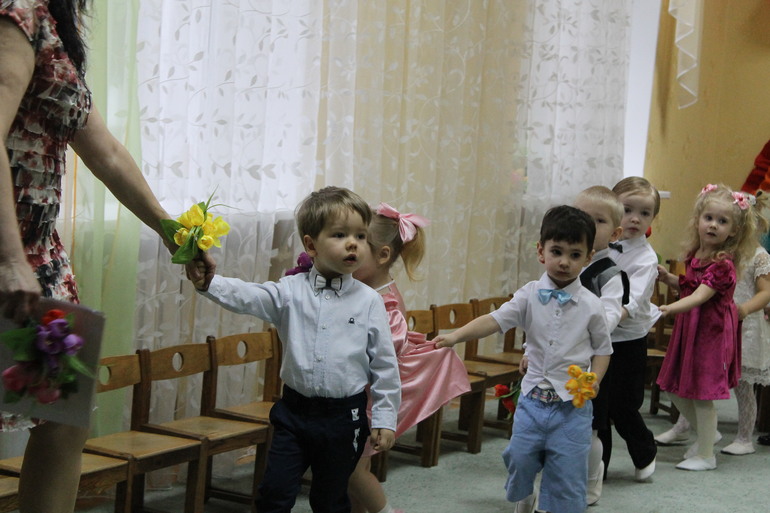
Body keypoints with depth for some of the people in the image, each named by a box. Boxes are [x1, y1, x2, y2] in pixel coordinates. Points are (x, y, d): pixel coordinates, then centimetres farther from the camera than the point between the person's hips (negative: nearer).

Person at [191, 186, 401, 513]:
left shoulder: (369, 301, -4)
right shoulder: (291, 292, -3)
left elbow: (384, 364, -1)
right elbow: (248, 297, -18)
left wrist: (385, 419, -2)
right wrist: (208, 283, -37)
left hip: (344, 417, -1)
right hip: (295, 411, 1)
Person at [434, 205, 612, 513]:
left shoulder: (591, 305, -5)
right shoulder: (530, 296, -3)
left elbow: (603, 347, 6)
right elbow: (496, 320, -12)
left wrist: (594, 378, -11)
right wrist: (455, 336, -26)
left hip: (572, 405, -2)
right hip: (533, 398, 2)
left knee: (567, 473, 1)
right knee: (519, 458, 6)